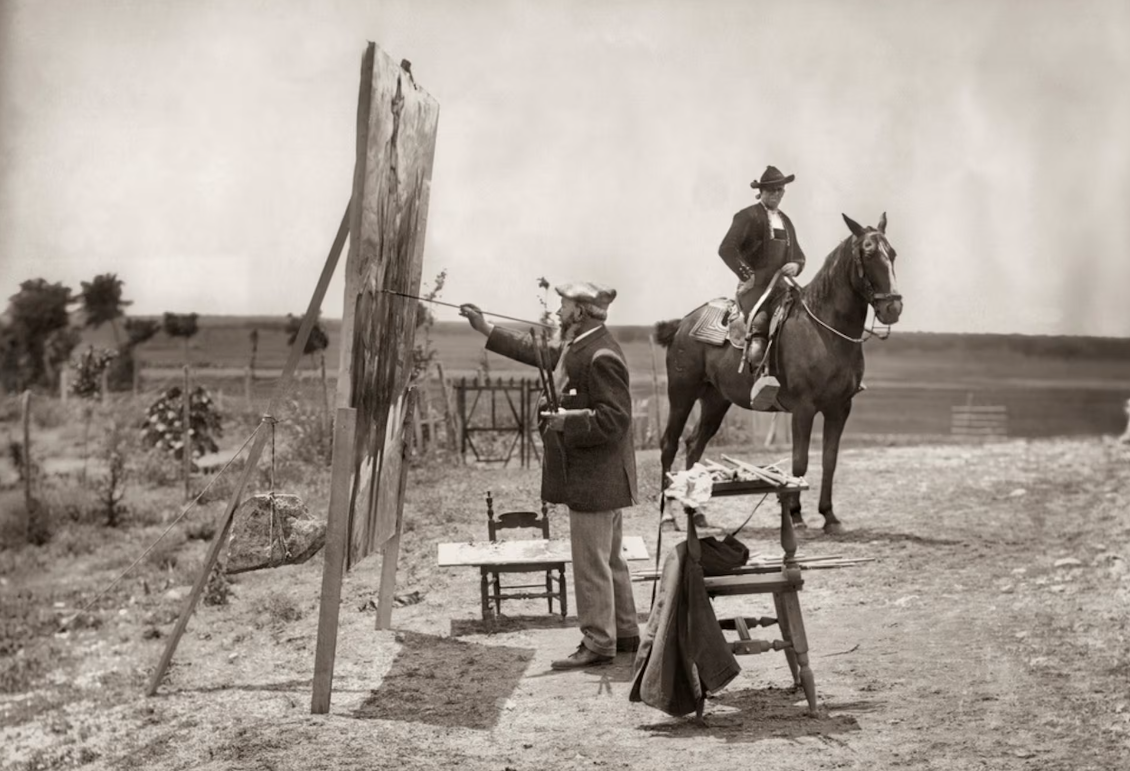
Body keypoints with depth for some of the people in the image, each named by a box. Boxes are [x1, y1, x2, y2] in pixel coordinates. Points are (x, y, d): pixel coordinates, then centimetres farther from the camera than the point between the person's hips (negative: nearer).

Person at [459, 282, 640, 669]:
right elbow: (539, 351, 23)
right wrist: (485, 329, 24)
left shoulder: (601, 357, -21)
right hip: (597, 478, 10)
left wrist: (567, 421, -23)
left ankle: (598, 644, 6)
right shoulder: (575, 347, 11)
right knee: (609, 560, 18)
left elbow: (614, 419, -23)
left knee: (591, 563, -2)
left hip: (595, 479, -10)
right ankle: (625, 633, 27)